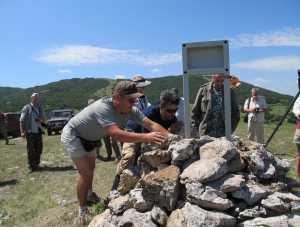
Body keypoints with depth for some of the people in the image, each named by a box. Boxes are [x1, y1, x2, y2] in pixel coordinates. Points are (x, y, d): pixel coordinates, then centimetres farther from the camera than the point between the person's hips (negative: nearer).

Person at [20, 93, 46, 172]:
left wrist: (41, 120, -6)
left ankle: (36, 164, 25)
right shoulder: (27, 108, -3)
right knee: (31, 150, -1)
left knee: (39, 149, 10)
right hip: (30, 132, -5)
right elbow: (22, 120, -5)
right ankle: (32, 166, 9)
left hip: (38, 132, 5)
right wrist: (22, 131, -13)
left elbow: (44, 120, 17)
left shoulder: (40, 108, 12)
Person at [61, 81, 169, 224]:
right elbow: (116, 134, -53)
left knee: (91, 167, 24)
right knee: (85, 172, -11)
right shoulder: (103, 108, -42)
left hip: (89, 137, 8)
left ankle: (89, 193, 50)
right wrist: (146, 137, -59)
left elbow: (151, 124, -25)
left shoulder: (131, 110, -21)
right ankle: (82, 210, 9)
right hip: (72, 135, -8)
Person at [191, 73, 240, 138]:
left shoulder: (229, 92, 7)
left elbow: (235, 112, 13)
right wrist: (195, 128, 1)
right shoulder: (203, 90, 3)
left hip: (223, 134, 1)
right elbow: (195, 112, 7)